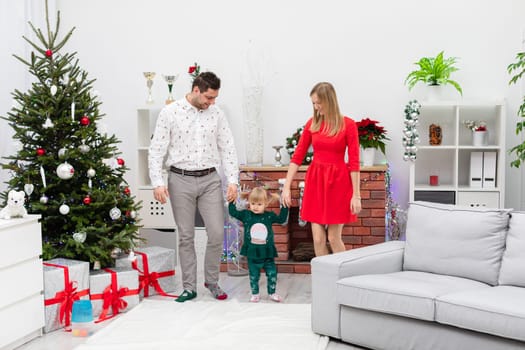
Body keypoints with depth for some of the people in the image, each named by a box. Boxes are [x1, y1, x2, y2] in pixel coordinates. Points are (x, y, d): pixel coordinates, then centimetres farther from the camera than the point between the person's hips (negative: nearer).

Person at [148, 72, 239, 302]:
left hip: (210, 179, 2)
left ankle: (212, 281, 19)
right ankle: (189, 287, 17)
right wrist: (157, 183, -13)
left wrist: (232, 180, -3)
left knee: (217, 233, -3)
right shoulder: (170, 112, -4)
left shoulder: (216, 114, 4)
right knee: (186, 236, 5)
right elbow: (156, 150, -4)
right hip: (181, 180, -2)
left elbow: (227, 149, 6)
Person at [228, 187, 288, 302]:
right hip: (252, 252, 0)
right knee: (253, 275, 8)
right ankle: (255, 294, 24)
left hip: (267, 252, 1)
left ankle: (272, 293, 24)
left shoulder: (269, 216, 0)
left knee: (272, 273, 6)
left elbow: (282, 219, 3)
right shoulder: (246, 215, -2)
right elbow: (233, 212, 0)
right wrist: (231, 201, -6)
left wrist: (284, 206, -3)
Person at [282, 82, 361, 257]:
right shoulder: (312, 123, 4)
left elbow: (354, 162, -8)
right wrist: (286, 186, 0)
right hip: (315, 180, 4)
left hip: (338, 182, -3)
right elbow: (297, 156, 5)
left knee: (334, 238, 1)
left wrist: (356, 195, -10)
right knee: (318, 239, 3)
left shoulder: (348, 125, -7)